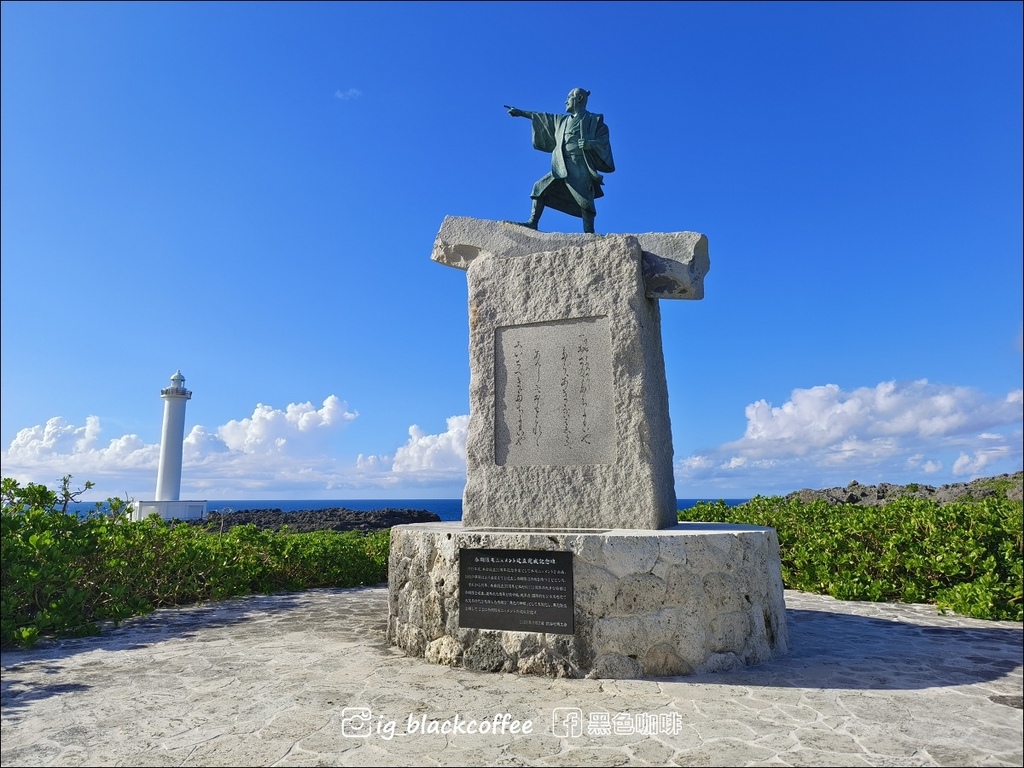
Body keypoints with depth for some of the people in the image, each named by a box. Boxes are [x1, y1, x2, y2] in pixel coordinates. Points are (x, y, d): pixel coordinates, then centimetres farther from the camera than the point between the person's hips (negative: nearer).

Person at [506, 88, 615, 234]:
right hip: (561, 168, 7)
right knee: (540, 188, 2)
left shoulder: (593, 120, 5)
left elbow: (604, 141, -3)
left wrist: (590, 144, -25)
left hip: (580, 168, -7)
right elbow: (544, 118, 30)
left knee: (585, 202, -16)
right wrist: (521, 112, 35)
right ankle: (532, 223, 4)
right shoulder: (563, 120, 23)